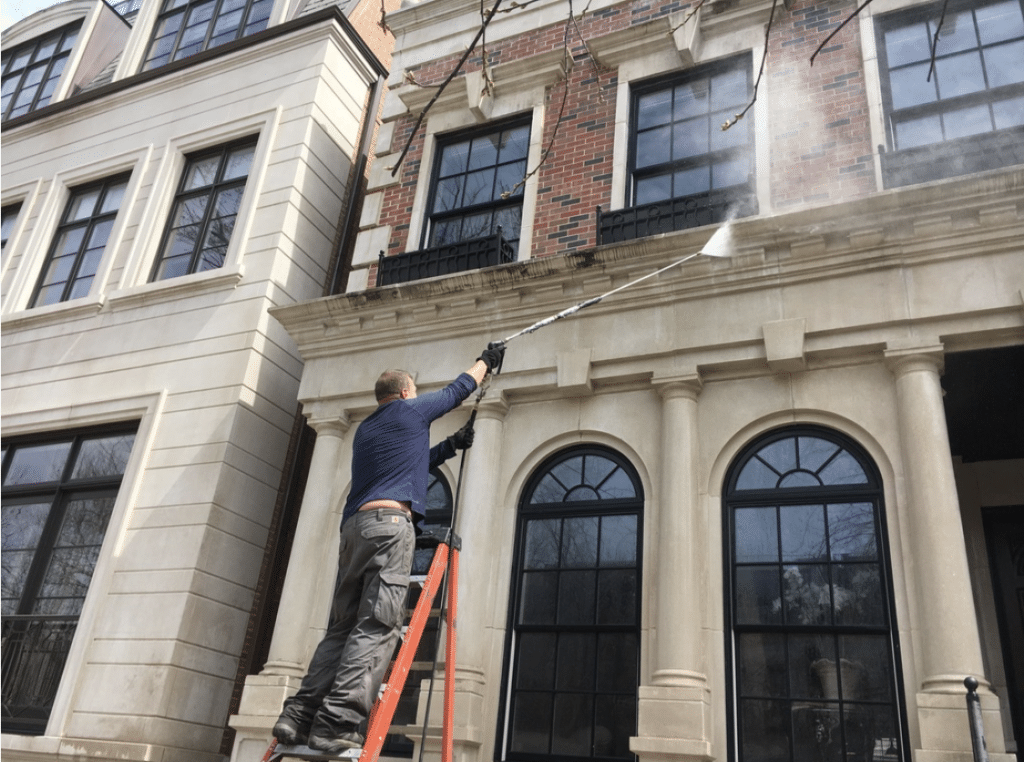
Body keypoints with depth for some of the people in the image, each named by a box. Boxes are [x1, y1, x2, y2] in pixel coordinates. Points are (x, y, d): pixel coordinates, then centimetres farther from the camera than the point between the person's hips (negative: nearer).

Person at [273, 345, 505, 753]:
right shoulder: (410, 410, 11)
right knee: (376, 626, -14)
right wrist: (486, 361, 40)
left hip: (354, 525, 8)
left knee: (342, 626, 5)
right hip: (390, 521, -7)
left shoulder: (365, 429, 29)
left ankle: (298, 716, -5)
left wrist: (450, 446, 40)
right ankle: (336, 724, -24)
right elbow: (457, 389, 24)